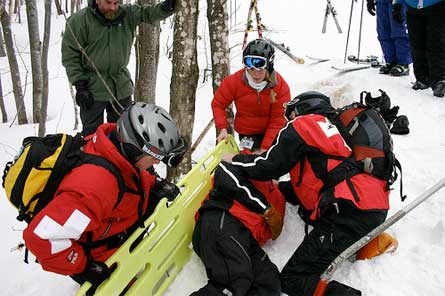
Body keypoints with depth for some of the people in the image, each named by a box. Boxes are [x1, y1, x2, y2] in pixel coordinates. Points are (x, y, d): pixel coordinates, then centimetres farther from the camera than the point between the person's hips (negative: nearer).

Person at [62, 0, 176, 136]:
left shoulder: (128, 14, 2)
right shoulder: (79, 20, -8)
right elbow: (69, 55, -8)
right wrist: (79, 85, -13)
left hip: (122, 88, 4)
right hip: (93, 90, -4)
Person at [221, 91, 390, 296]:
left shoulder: (303, 124, 7)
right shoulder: (334, 127, 31)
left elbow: (270, 166, 3)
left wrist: (234, 160, 18)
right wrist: (278, 187, 36)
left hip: (350, 213, -9)